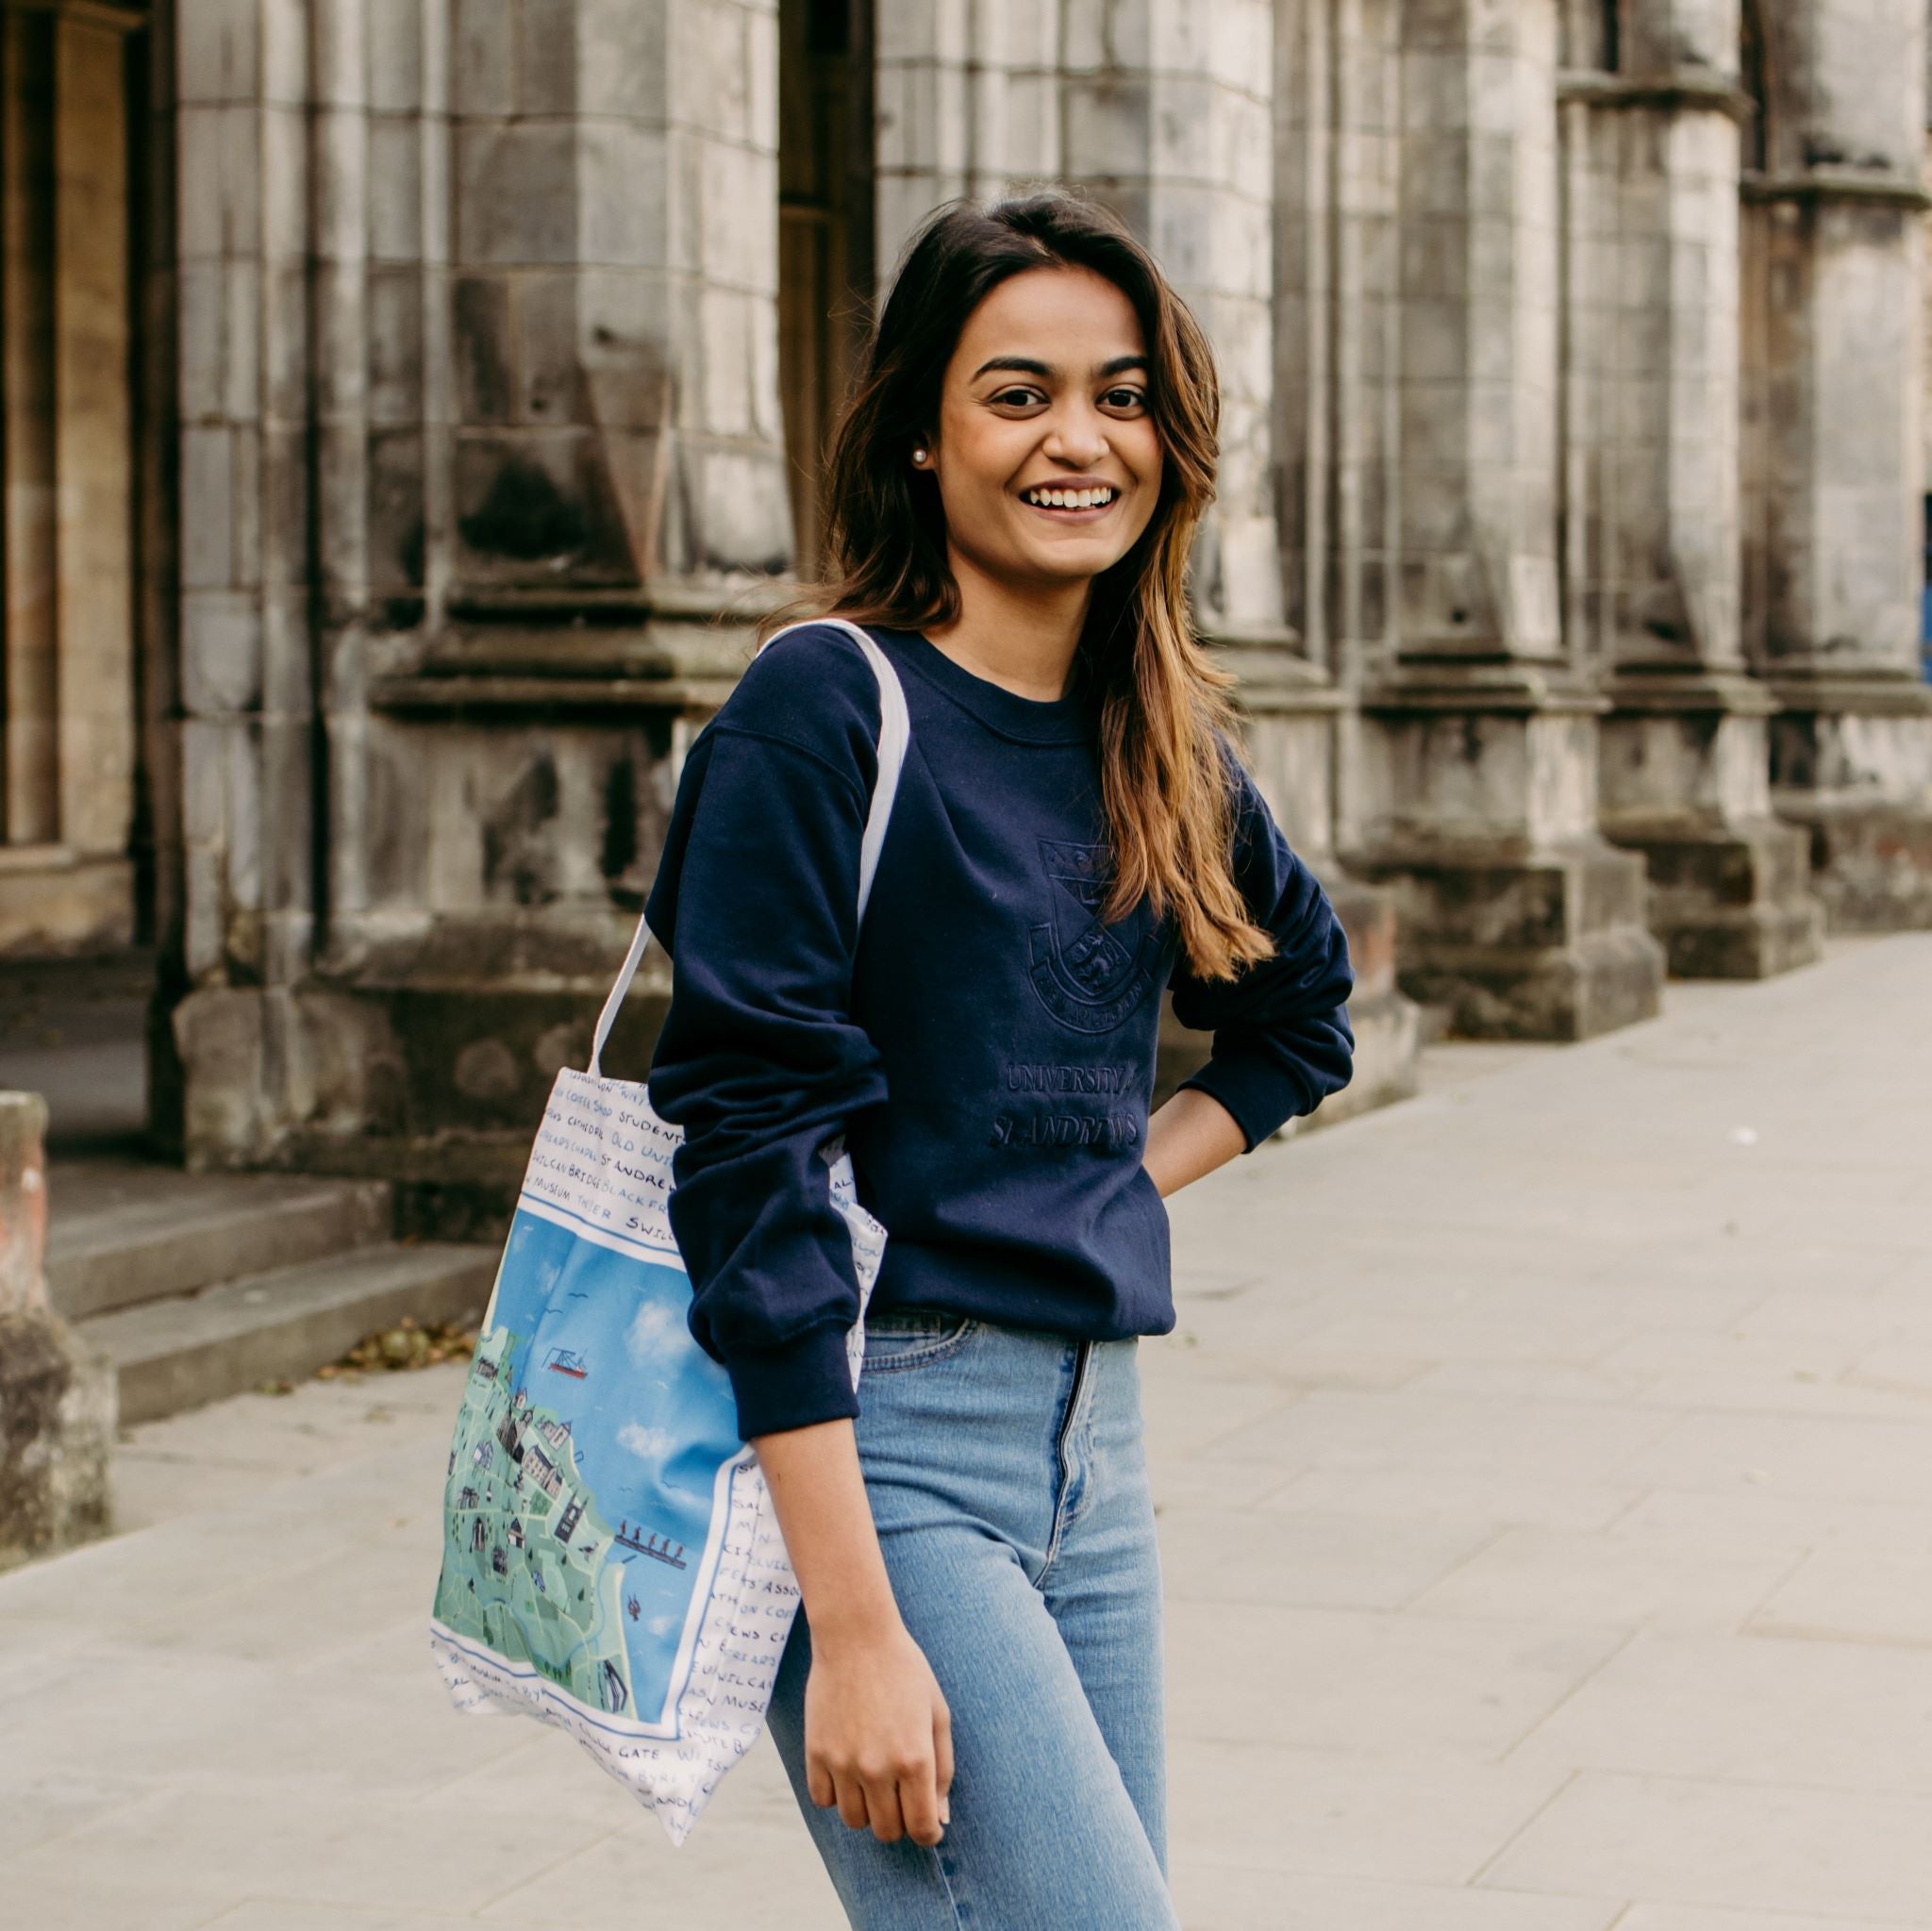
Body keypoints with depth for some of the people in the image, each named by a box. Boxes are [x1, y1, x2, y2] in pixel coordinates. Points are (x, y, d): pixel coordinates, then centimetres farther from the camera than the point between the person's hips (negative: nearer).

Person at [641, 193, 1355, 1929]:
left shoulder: (1157, 738, 9)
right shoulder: (826, 710, -11)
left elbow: (1305, 1005, 29)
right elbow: (755, 1163, -17)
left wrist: (1138, 1173, 9)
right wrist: (853, 1629, -21)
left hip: (1094, 1439, 7)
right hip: (870, 1441, -7)